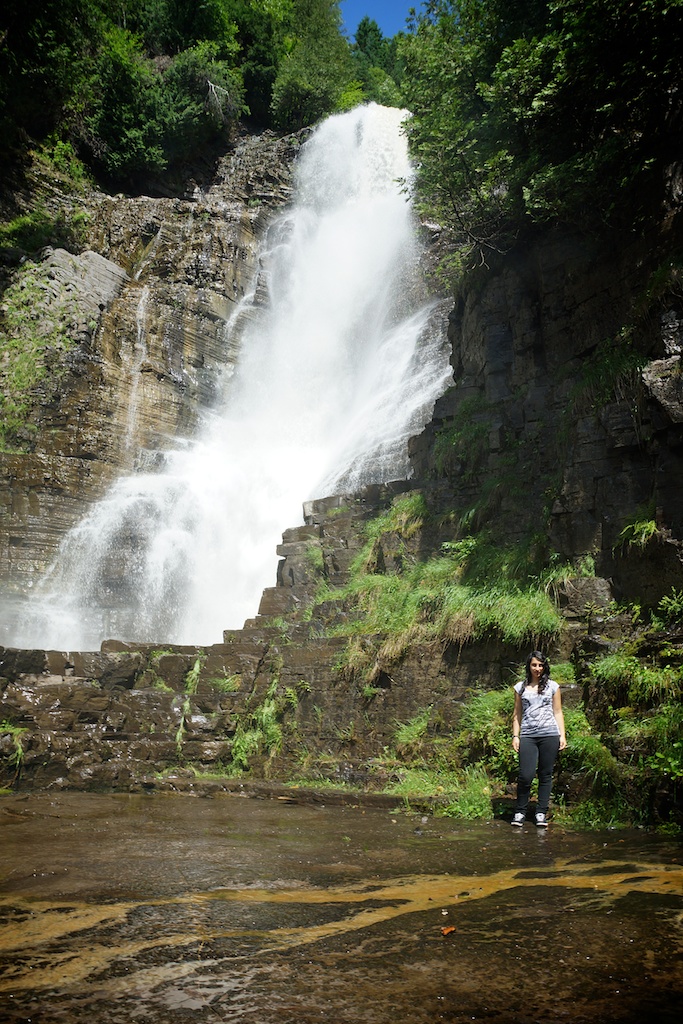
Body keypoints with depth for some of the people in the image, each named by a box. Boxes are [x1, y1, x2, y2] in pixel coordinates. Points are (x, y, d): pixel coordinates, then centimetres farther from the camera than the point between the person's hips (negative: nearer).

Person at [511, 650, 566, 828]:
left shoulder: (552, 686, 11)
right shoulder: (520, 687, 12)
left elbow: (558, 713, 12)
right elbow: (517, 714, 13)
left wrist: (562, 735, 4)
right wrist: (515, 736, 6)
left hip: (549, 735, 0)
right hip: (527, 735, 0)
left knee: (546, 775, 2)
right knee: (525, 775, -9)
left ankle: (541, 813, 11)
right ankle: (520, 812, 5)